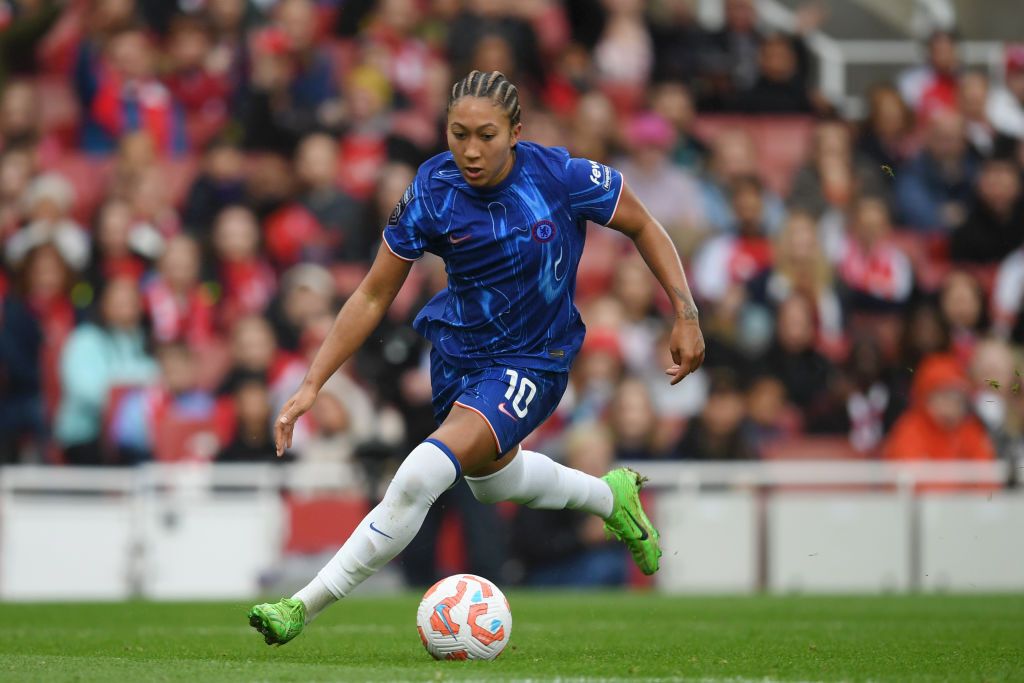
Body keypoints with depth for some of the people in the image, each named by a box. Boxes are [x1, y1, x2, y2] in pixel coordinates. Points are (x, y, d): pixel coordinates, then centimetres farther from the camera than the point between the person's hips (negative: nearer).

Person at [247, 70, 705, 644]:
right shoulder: (433, 192, -17)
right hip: (458, 351, 5)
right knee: (491, 479, 29)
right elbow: (374, 296, -7)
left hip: (533, 361, -5)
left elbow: (644, 228, -4)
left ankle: (305, 606, -16)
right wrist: (312, 385, -12)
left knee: (422, 476, -23)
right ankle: (611, 495, 57)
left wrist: (686, 315, -9)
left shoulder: (560, 176, -22)